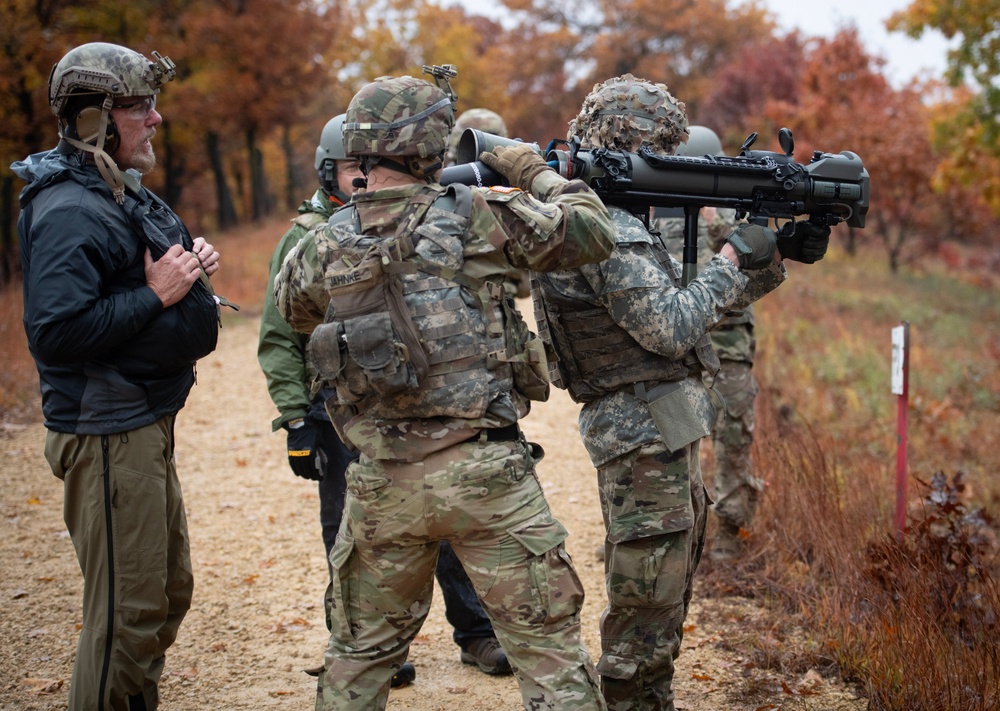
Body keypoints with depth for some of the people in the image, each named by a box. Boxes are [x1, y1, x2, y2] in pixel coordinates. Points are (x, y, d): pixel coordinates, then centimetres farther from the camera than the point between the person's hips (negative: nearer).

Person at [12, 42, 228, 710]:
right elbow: (55, 333, -28)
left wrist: (193, 264, 1)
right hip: (109, 434, -10)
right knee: (128, 610, -4)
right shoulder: (68, 211, -19)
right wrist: (155, 294, -23)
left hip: (147, 423, 10)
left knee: (170, 592, 20)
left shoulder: (124, 193, 12)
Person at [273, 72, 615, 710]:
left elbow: (291, 305, 25)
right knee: (549, 646, 4)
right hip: (484, 471, -4)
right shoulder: (473, 215, -8)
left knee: (363, 651, 20)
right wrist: (537, 174, 13)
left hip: (383, 483, 4)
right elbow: (590, 231, -2)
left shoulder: (326, 243, 3)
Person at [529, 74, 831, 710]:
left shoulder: (619, 218, 14)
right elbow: (673, 327, -24)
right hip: (645, 436, -11)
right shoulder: (611, 233, -19)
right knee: (648, 600, -3)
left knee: (671, 588, 20)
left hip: (661, 433, 11)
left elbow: (703, 301, 18)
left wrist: (778, 258, 10)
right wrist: (735, 258, -13)